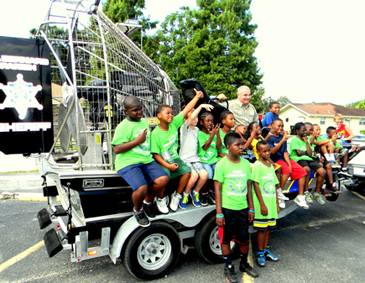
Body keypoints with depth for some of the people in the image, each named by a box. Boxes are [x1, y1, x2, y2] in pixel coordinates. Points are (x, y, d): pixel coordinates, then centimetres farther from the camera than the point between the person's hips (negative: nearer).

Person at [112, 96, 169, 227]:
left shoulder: (145, 122, 19)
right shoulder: (123, 126, -5)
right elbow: (116, 149, -14)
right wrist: (138, 141, -14)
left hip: (147, 160, 7)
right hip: (128, 163, -6)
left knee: (163, 179, -19)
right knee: (142, 188, -29)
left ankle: (148, 201, 12)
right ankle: (137, 210, 7)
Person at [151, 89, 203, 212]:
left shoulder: (174, 123, -2)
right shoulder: (155, 133, -14)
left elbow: (186, 110, -3)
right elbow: (155, 154, -14)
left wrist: (197, 97, -7)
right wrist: (168, 165, -20)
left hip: (175, 158, 5)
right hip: (162, 161, -5)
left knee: (187, 171, -19)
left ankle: (177, 195, 7)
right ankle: (162, 198, 1)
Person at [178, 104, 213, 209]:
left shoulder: (197, 129, 16)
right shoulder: (184, 128, -5)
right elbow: (191, 117, -24)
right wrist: (201, 106, -22)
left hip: (195, 159, 6)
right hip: (184, 159, -5)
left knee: (204, 174, -21)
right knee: (194, 175, -29)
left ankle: (195, 192, 8)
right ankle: (185, 194, 0)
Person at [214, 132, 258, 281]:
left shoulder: (246, 163, 3)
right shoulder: (222, 165, -11)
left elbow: (248, 186, 9)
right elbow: (218, 189, -10)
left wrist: (251, 208, 8)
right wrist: (219, 213, -11)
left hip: (243, 208, 4)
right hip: (227, 208, -4)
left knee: (244, 238, 14)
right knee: (225, 238, 10)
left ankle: (244, 263, 38)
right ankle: (228, 267, 30)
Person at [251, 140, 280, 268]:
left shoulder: (271, 166, 12)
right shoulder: (257, 165, -11)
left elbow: (274, 186, 15)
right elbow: (256, 185, -15)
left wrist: (277, 203, 12)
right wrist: (262, 204, -17)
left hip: (271, 203, 7)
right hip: (262, 203, -7)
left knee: (268, 228, 14)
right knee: (261, 228, 2)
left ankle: (266, 250, 28)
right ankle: (260, 253, 16)